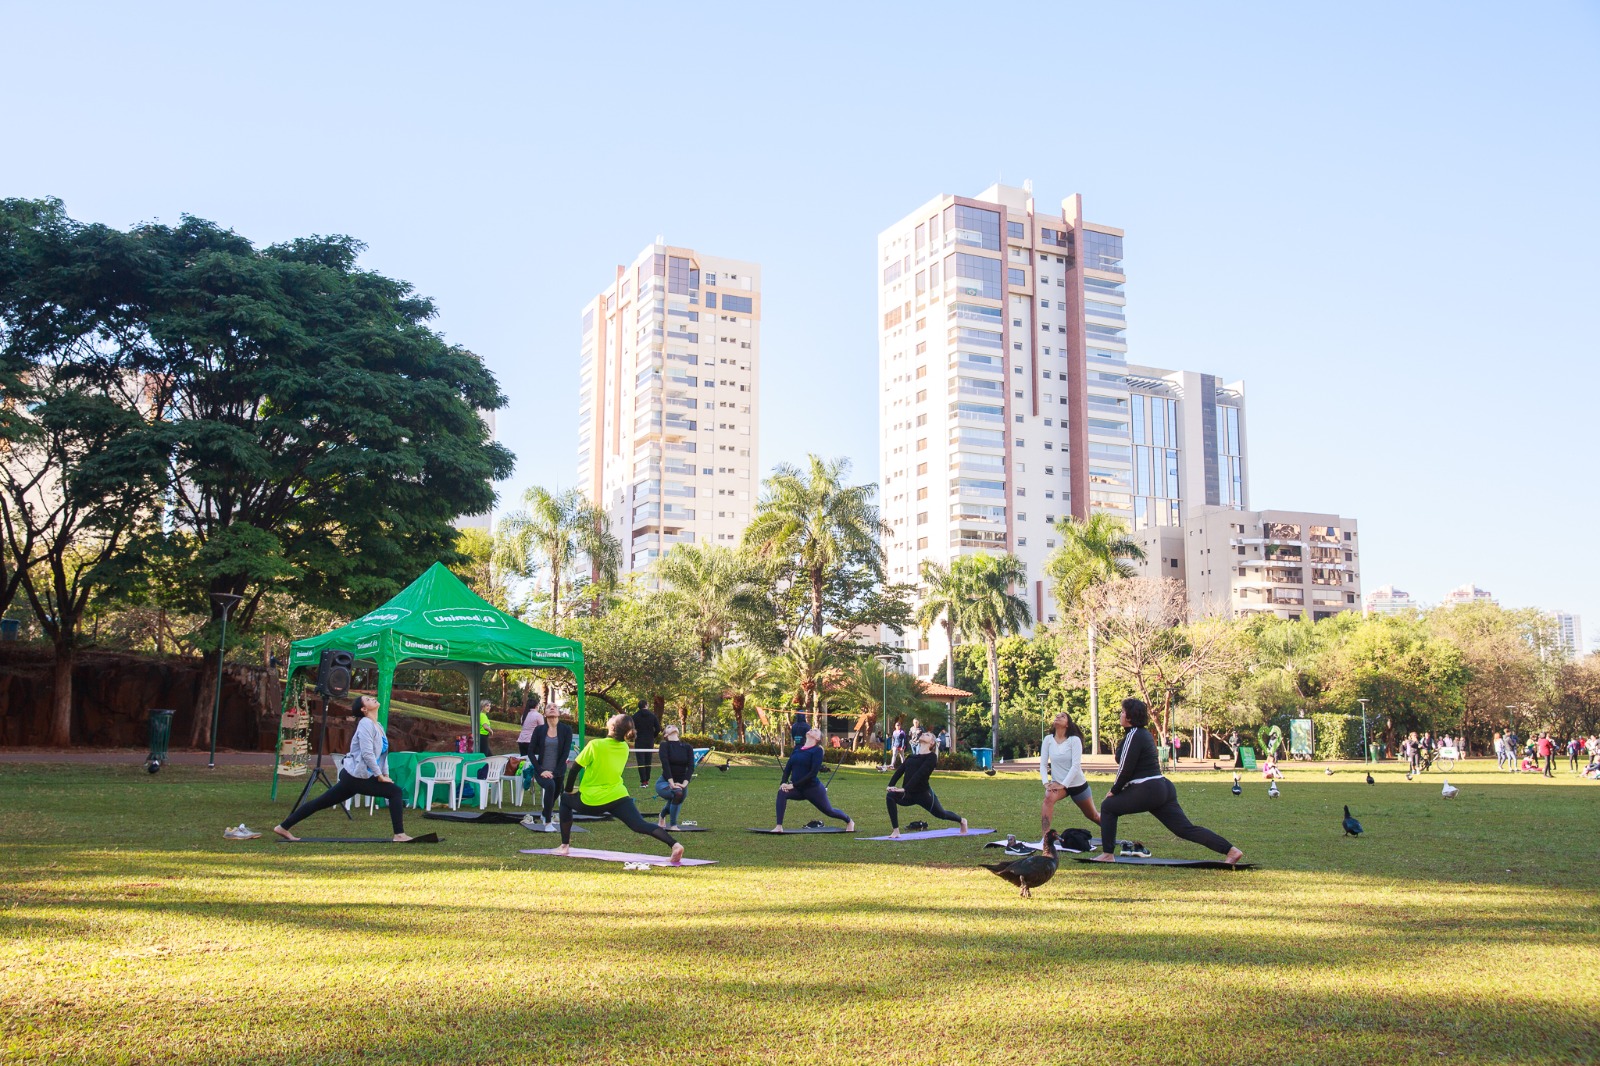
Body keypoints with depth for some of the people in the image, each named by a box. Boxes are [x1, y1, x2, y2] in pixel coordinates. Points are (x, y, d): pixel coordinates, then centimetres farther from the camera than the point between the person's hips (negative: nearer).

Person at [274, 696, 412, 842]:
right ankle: (399, 835, -12)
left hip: (352, 777, 10)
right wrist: (380, 776, -16)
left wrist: (386, 774, 10)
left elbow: (383, 753, 19)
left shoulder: (378, 726, 17)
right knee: (395, 792, -11)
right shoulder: (366, 724, -13)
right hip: (356, 777, -10)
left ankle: (283, 827, 18)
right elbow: (367, 753, -21)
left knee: (321, 803, 12)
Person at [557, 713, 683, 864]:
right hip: (618, 797, 3)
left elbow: (574, 769, -5)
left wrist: (569, 790, 8)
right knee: (641, 826, -7)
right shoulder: (624, 747, 4)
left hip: (592, 801, -3)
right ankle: (674, 845, -32)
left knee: (565, 799, 25)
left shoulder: (595, 745, -13)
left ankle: (565, 846, 21)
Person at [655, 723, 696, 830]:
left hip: (681, 783, 5)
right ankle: (673, 825, -22)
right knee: (678, 793, -34)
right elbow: (665, 764, -18)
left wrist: (685, 783, -21)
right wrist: (672, 783, -27)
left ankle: (662, 817, 49)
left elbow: (691, 766, -6)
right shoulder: (665, 745, -7)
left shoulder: (687, 747, 3)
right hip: (665, 783, -5)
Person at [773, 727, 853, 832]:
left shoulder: (817, 750, -12)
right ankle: (779, 827, -23)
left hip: (813, 788, -5)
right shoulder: (797, 749, 8)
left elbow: (813, 772, -20)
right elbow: (788, 767, 6)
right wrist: (784, 783, -13)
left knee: (828, 811, 14)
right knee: (782, 792, -25)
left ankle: (849, 821, 46)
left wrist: (794, 785, -22)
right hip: (798, 789, 5)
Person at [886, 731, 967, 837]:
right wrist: (891, 785, -11)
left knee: (941, 814, 17)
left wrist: (905, 788, -29)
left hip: (923, 794, -5)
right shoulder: (912, 756, 14)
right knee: (890, 796, -23)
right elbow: (900, 771, 6)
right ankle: (895, 831, -19)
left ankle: (962, 821, 51)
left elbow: (920, 774, -21)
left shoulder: (931, 757, -9)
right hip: (909, 794, 5)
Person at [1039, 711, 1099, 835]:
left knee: (1092, 815, 16)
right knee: (1048, 798, -33)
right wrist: (1046, 782, -19)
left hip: (1078, 785, -1)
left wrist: (1063, 785, -26)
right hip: (1058, 783, 2)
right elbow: (1043, 764, -4)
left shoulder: (1074, 740, -15)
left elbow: (1076, 765, -20)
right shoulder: (1048, 739, -5)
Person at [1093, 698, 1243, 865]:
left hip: (1148, 791, -9)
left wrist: (1114, 791, 1)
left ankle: (1108, 854, 4)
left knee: (1108, 807, 5)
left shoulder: (1133, 736, -10)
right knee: (1186, 829, 4)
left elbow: (1125, 769, -13)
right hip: (1162, 787, 9)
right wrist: (1117, 789, 20)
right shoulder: (1144, 733, 19)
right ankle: (1231, 850, -4)